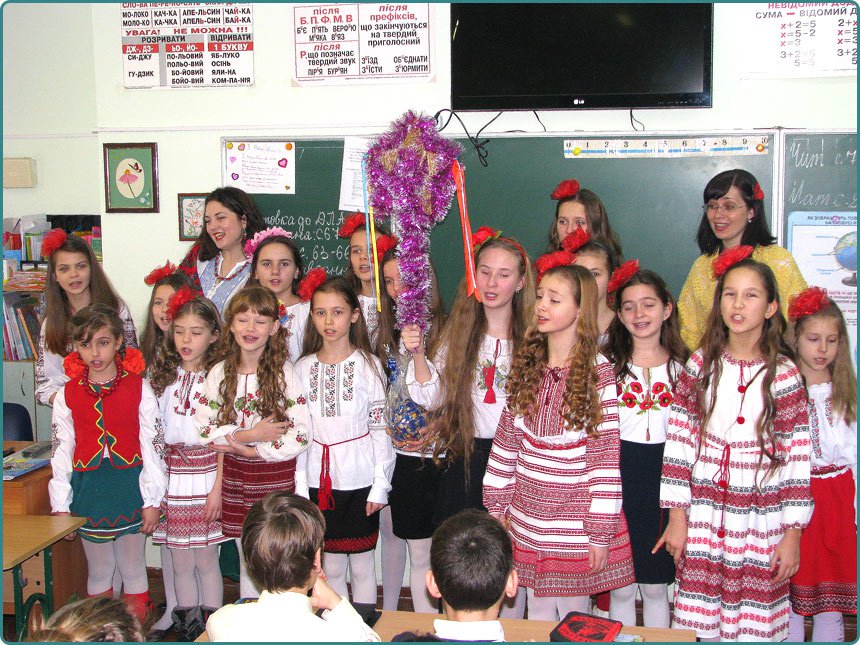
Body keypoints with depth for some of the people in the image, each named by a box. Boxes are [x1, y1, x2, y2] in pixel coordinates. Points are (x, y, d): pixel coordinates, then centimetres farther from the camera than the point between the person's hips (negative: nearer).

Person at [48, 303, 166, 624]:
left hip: (130, 486, -1)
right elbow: (61, 451, 4)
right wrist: (60, 506, 1)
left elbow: (152, 444, -4)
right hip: (88, 489, 2)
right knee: (99, 572, 13)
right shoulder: (67, 396, 2)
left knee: (133, 568, 9)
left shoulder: (138, 389, -4)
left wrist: (152, 501, -6)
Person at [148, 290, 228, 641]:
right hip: (172, 475, 3)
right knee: (180, 562, 8)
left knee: (206, 559, 4)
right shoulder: (162, 375, 6)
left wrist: (218, 486, -7)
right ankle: (187, 628, 20)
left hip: (206, 472, -3)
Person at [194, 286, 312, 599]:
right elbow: (204, 428, -3)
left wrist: (251, 450, -14)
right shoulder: (219, 373, 1)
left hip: (277, 476, -3)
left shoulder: (284, 372, -9)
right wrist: (249, 434, -15)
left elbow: (302, 434, -15)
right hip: (236, 477, 3)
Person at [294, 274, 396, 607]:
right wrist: (299, 486, 2)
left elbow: (381, 428, -4)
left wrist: (380, 486, -7)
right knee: (331, 566, 10)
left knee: (362, 564, 7)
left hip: (359, 479, -2)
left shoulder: (368, 365, -3)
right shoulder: (303, 368, 4)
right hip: (319, 479, 2)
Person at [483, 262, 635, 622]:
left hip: (576, 520, -4)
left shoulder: (598, 372, -11)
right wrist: (497, 505, 7)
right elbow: (506, 441, 7)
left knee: (574, 616, 10)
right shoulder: (526, 365, 2)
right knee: (537, 614, 16)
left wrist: (601, 532, -12)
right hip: (528, 518, 4)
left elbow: (606, 456, -12)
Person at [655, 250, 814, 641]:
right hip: (703, 516, 1)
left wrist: (793, 534, -5)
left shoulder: (783, 374, -4)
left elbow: (796, 457, -4)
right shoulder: (700, 365, 0)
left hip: (761, 521, -1)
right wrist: (677, 517, -2)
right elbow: (678, 442, 0)